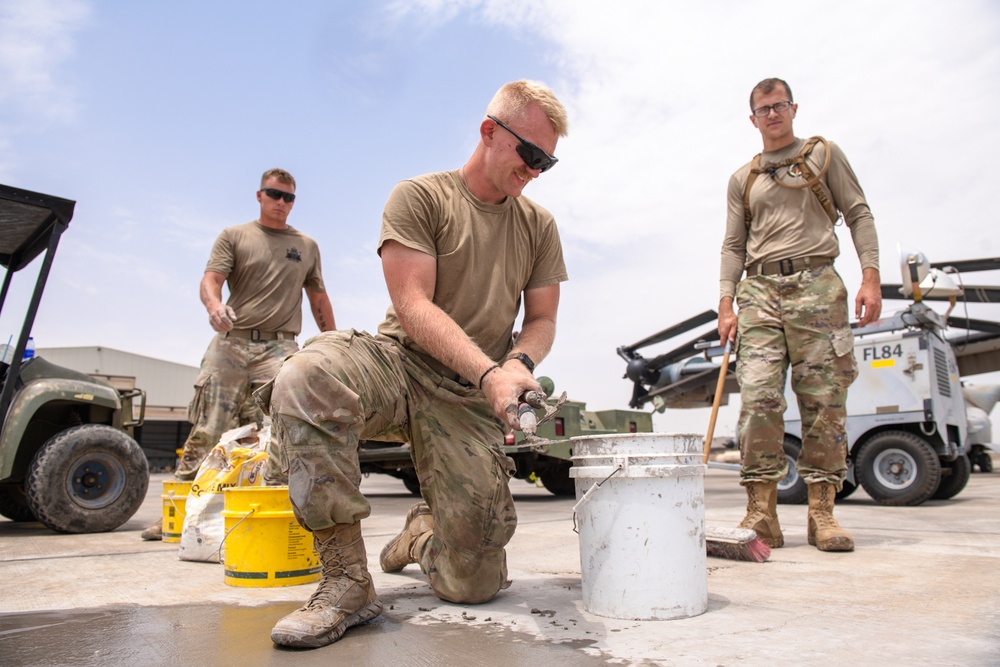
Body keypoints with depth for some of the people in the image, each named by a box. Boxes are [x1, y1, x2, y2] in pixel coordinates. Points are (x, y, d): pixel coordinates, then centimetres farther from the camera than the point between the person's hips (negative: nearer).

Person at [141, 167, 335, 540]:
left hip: (279, 346, 1)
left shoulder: (307, 247, 20)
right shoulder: (234, 236, 14)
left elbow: (319, 298, 24)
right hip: (230, 342, 0)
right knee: (206, 432, -2)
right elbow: (211, 278, 0)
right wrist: (214, 305, -23)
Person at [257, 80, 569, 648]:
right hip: (399, 363, -2)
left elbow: (542, 320, 11)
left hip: (469, 399, 3)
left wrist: (517, 366, -14)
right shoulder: (420, 197, -1)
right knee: (305, 378, -39)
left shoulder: (539, 225, 13)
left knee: (474, 585, -7)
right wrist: (489, 372, -26)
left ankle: (422, 531, 32)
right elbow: (412, 307, -12)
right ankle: (347, 581, -23)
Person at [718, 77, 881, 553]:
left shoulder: (824, 153, 16)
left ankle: (822, 513, 3)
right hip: (760, 289, 1)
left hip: (817, 284, -1)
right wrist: (726, 305, 3)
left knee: (824, 399, -4)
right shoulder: (742, 179, 20)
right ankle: (761, 514, -9)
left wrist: (871, 276, -4)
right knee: (758, 397, -12)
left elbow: (858, 214, 10)